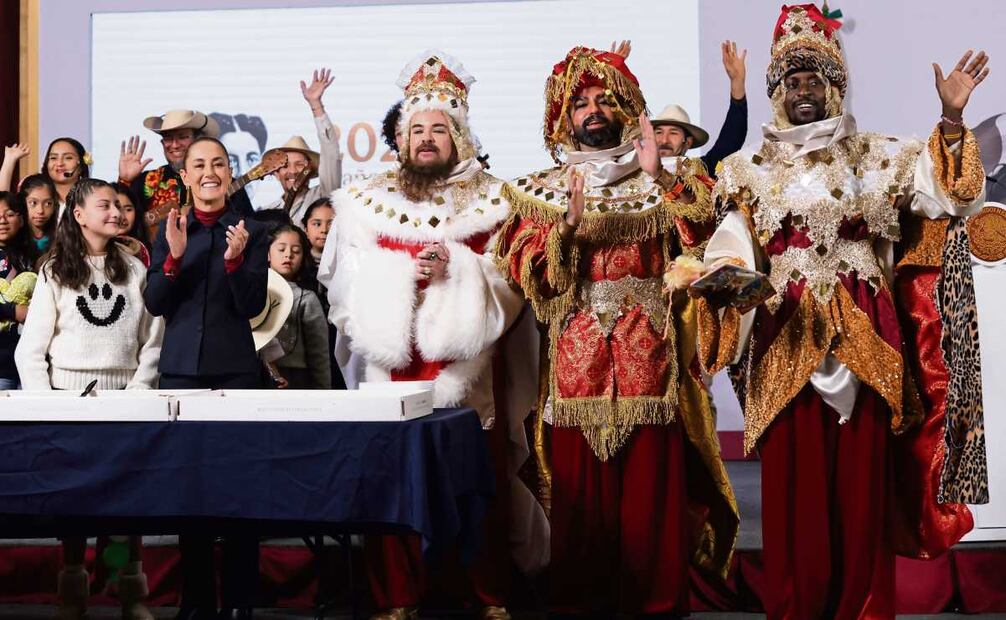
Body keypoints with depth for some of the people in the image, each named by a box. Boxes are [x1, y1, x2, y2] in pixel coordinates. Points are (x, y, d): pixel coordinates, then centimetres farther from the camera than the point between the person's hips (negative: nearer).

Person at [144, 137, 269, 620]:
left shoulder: (251, 232, 3)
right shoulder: (169, 230, 9)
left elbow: (252, 306, -4)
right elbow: (154, 304, 3)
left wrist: (234, 258, -20)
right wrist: (174, 257, -12)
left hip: (235, 369, -2)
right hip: (181, 368, 2)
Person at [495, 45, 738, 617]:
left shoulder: (667, 182, 12)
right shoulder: (543, 190, 12)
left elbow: (701, 237, -7)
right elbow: (521, 270, 0)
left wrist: (658, 177, -13)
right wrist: (568, 228, -14)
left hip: (648, 351, 0)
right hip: (577, 355, 1)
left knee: (651, 482, -3)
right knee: (581, 486, 0)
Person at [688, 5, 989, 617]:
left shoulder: (877, 158, 12)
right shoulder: (752, 170, 11)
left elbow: (946, 195, 3)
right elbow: (733, 250, 1)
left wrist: (952, 120, -10)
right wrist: (721, 282, -21)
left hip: (864, 342, 0)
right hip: (787, 343, 0)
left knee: (861, 486, 1)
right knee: (795, 487, -1)